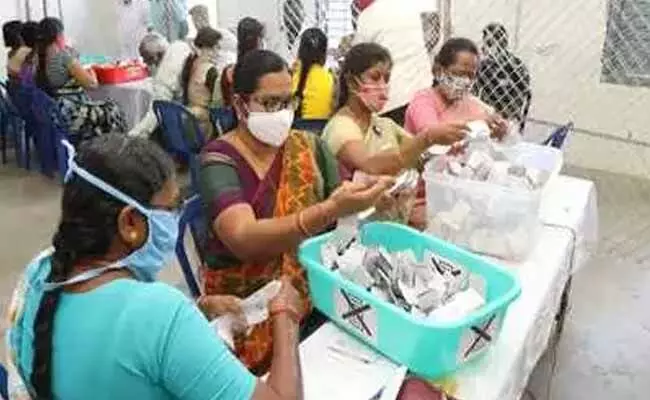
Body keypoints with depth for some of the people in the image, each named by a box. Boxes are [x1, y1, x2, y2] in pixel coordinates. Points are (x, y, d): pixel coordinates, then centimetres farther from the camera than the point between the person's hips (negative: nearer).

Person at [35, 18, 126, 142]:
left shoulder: (37, 59, 5)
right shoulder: (63, 56, -15)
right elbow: (91, 84, -13)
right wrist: (91, 73, 7)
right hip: (67, 116, -8)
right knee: (111, 111, 7)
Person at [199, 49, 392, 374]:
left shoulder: (308, 146, 4)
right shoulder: (219, 160, -10)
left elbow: (345, 215, 5)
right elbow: (245, 239, -26)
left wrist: (373, 203, -17)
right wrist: (331, 210, -36)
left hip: (316, 283, 5)